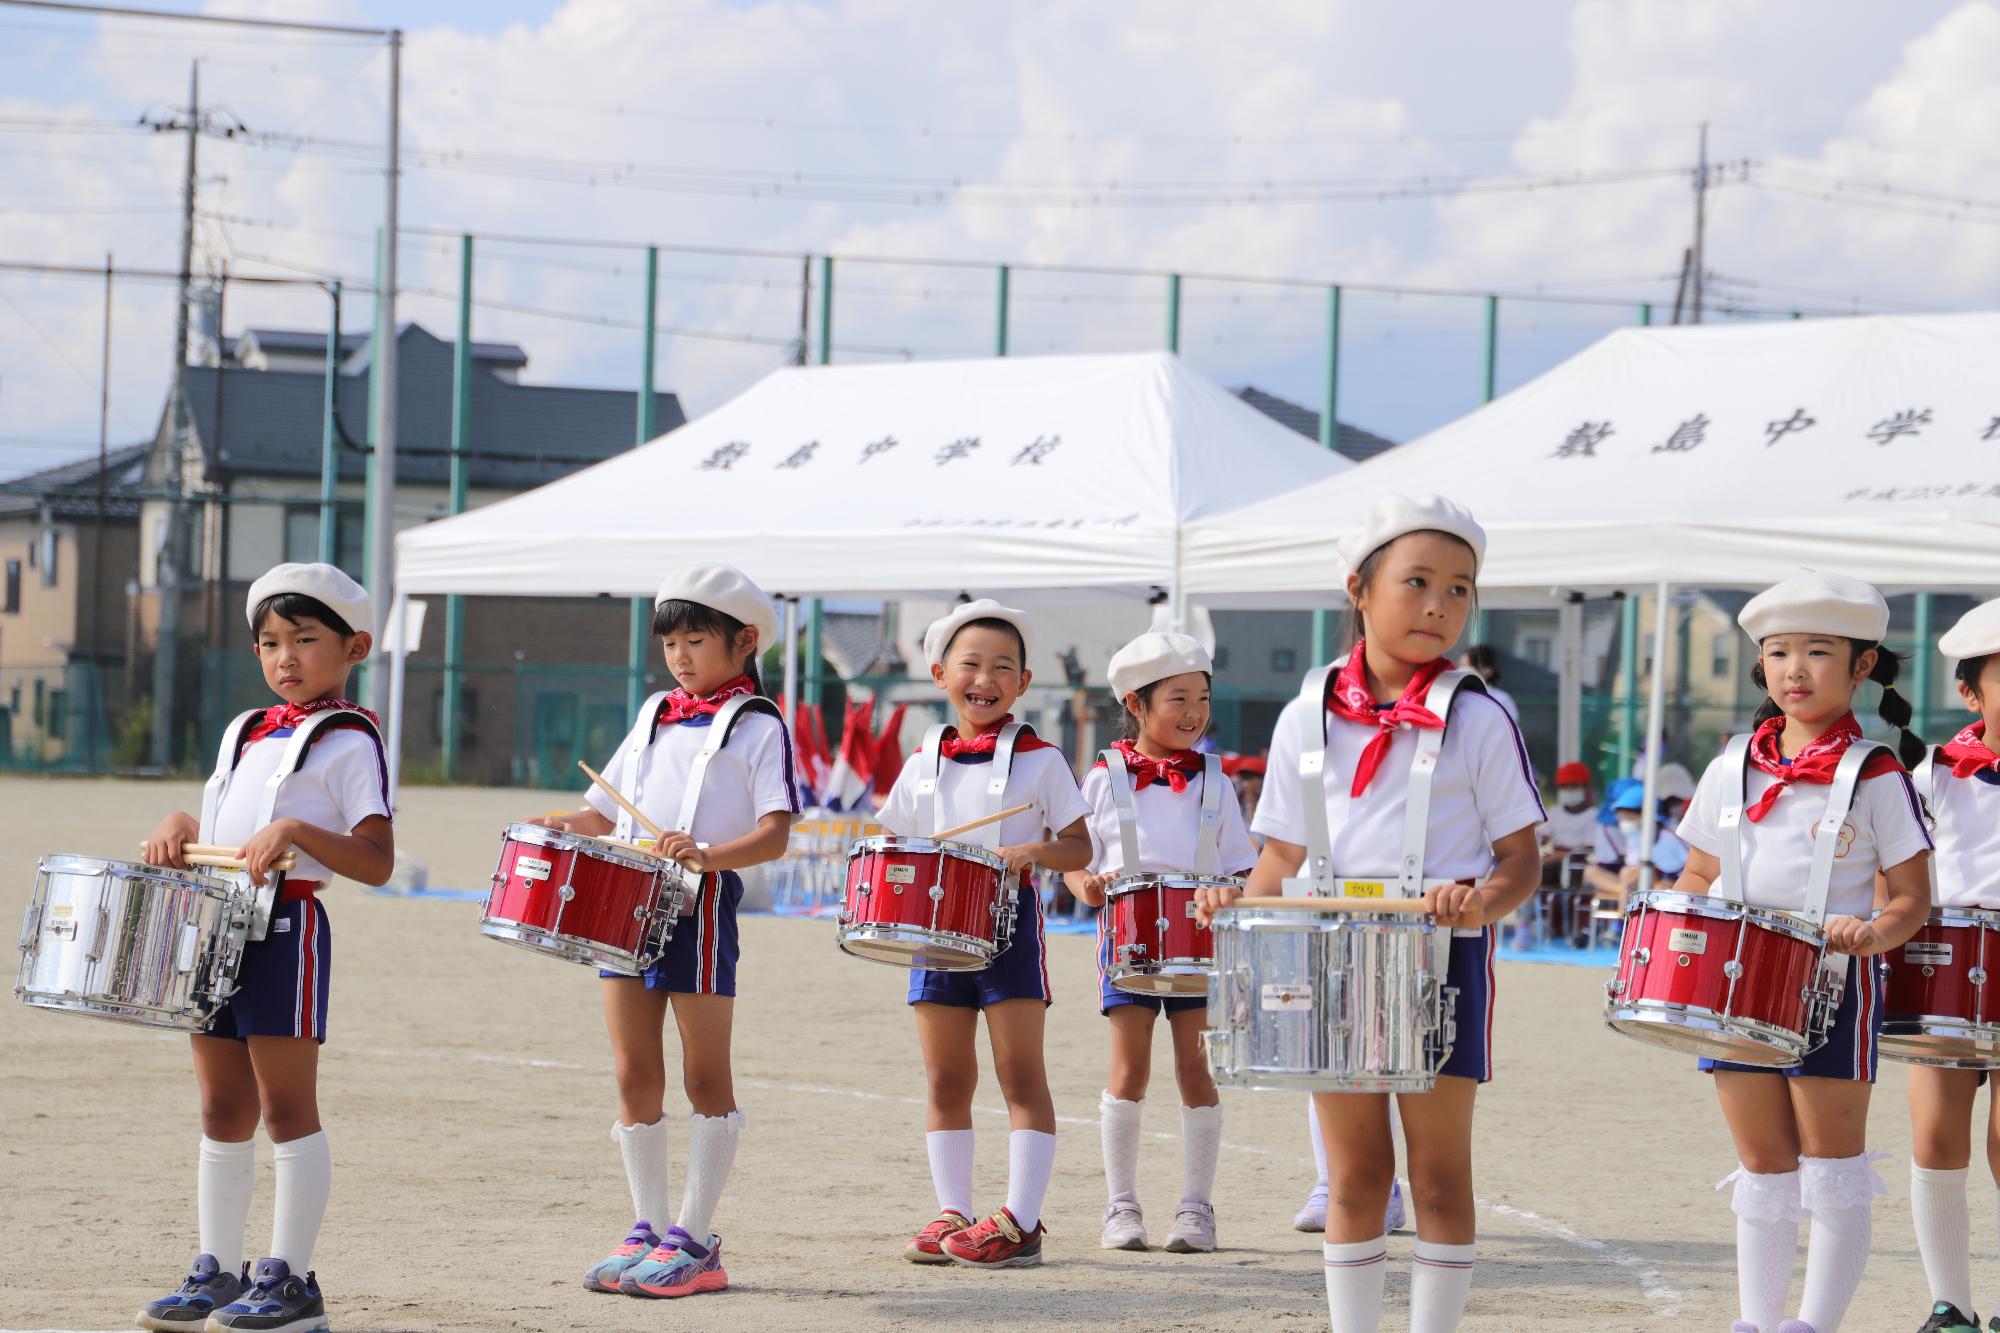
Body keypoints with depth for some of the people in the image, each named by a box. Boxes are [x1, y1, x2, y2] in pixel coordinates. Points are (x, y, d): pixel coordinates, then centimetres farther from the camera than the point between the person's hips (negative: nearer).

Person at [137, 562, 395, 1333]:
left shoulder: (350, 743, -4)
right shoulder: (244, 735, 18)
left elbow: (376, 863, -11)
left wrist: (297, 832, -24)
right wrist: (177, 828, 4)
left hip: (288, 928, -7)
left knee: (286, 1108, -5)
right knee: (224, 1115, 10)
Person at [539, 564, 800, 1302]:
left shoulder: (758, 728, -1)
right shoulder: (654, 714, 18)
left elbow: (775, 831, -11)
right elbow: (607, 810, 21)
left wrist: (708, 853, -27)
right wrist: (556, 828, 1)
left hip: (701, 903, -6)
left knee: (705, 1076, 1)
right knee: (635, 1075, 7)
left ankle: (694, 1241, 3)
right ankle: (648, 1231, 15)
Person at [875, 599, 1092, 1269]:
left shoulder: (1038, 759, -1)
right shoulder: (924, 761, 9)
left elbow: (1080, 848, 0)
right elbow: (896, 838, 15)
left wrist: (1034, 850, -20)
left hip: (1010, 920, -4)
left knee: (1020, 1073, -4)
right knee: (946, 1078, 6)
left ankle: (1020, 1221, -5)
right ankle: (952, 1213, 12)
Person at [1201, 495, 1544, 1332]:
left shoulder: (1478, 721, -3)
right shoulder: (1308, 720, 4)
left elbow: (1521, 856, -1)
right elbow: (1285, 854, 9)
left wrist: (1481, 901, -22)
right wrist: (1245, 901, -11)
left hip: (1444, 959, -2)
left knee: (1439, 1175, 2)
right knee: (1355, 1176, 8)